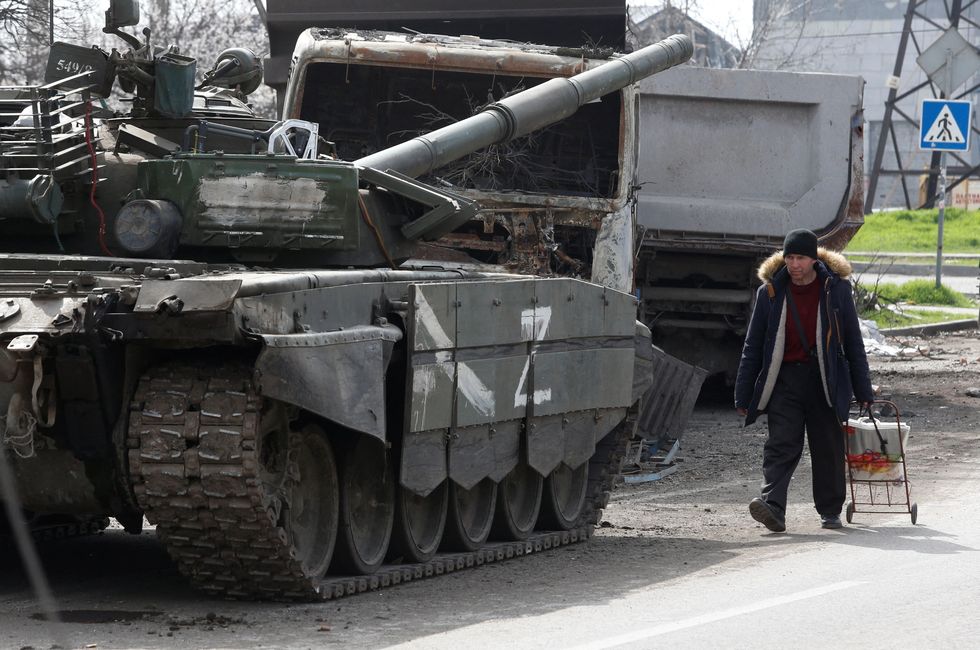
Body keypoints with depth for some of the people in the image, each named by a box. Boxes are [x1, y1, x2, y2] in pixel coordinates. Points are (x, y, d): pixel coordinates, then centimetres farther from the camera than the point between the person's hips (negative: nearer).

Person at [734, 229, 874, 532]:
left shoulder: (836, 289, 1)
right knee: (781, 445, -12)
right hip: (783, 379, 0)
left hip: (825, 379, 0)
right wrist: (743, 395, 6)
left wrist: (863, 391, 7)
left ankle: (830, 510, 20)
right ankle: (773, 507, -25)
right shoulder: (770, 292, 2)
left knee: (828, 447, 6)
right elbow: (753, 346, 8)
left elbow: (853, 342, 7)